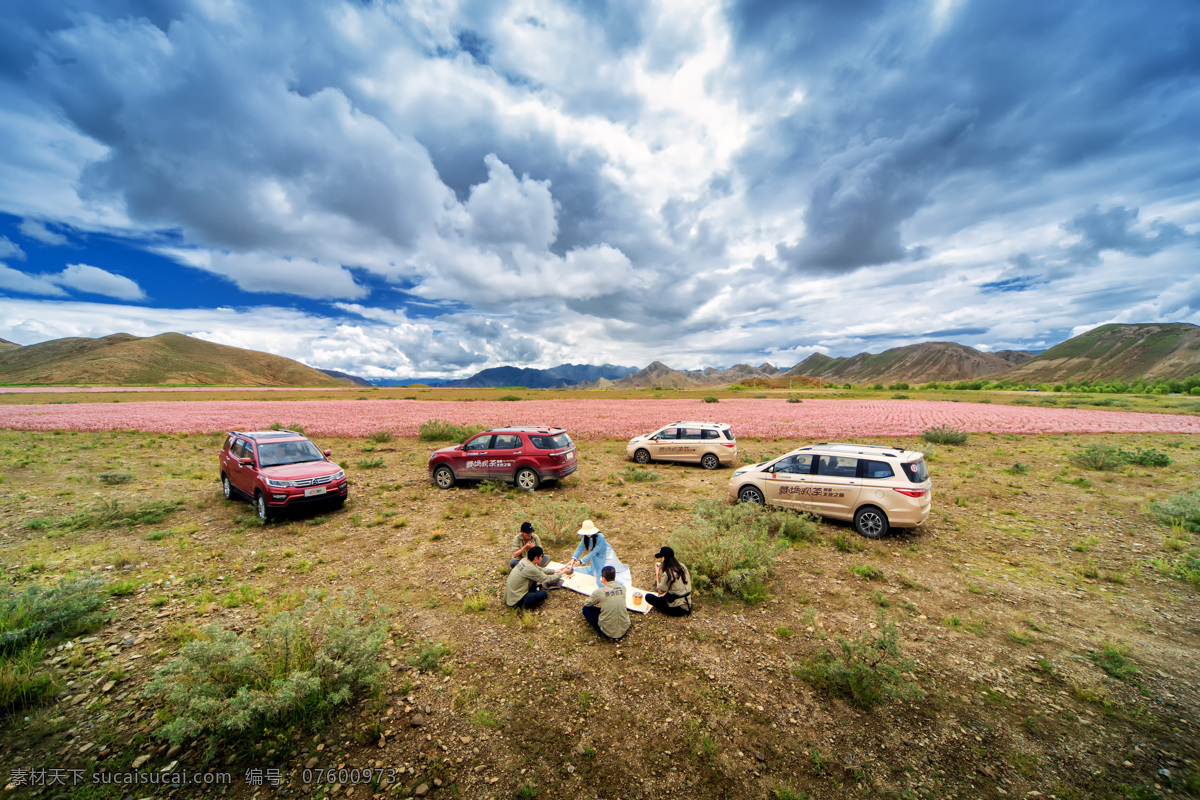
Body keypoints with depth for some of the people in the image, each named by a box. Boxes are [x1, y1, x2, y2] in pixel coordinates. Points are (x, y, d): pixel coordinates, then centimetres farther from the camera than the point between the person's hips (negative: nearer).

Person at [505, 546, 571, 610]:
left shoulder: (524, 560, 0)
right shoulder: (529, 568, -26)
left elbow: (540, 569, 15)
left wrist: (556, 571, 16)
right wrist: (562, 573, -3)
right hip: (515, 600, -9)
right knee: (544, 594, -20)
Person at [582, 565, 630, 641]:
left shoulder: (599, 592, -15)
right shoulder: (622, 588, -3)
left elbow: (587, 604, 5)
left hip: (608, 632, -5)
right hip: (624, 629, 5)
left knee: (586, 609, 10)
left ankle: (604, 634, 5)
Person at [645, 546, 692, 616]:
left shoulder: (667, 574, -23)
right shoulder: (682, 567, 0)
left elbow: (660, 591, -10)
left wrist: (657, 573, -5)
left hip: (677, 609, -8)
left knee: (648, 597, -3)